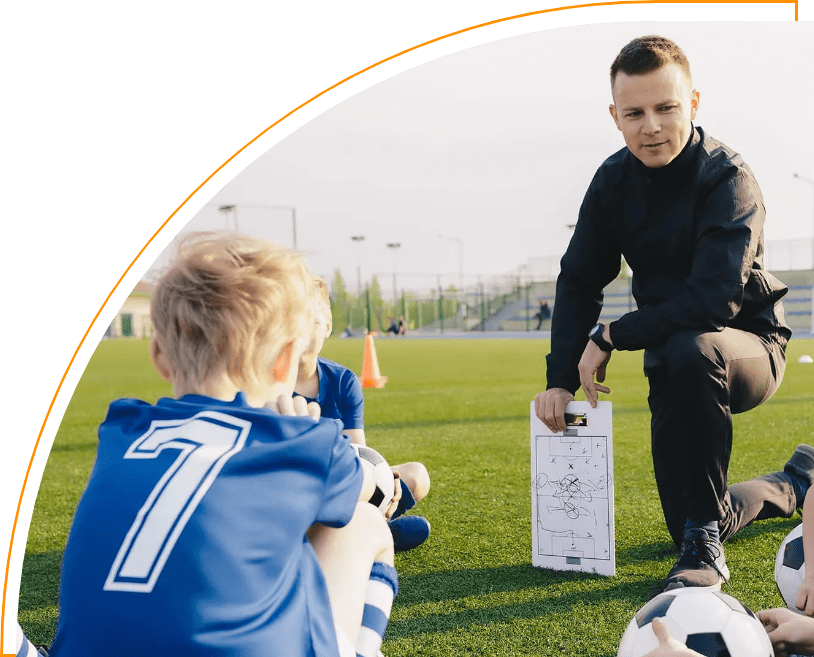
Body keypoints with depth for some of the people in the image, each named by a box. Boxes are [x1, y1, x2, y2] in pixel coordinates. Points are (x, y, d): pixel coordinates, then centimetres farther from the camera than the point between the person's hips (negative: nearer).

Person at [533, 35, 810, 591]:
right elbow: (579, 283, -2)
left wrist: (610, 338, -27)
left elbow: (715, 300, -32)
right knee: (687, 521, 8)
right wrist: (561, 380, -13)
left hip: (748, 344, -6)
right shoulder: (614, 180, -4)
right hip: (674, 361, 6)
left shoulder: (730, 179, -22)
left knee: (691, 352, -42)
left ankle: (705, 545, -28)